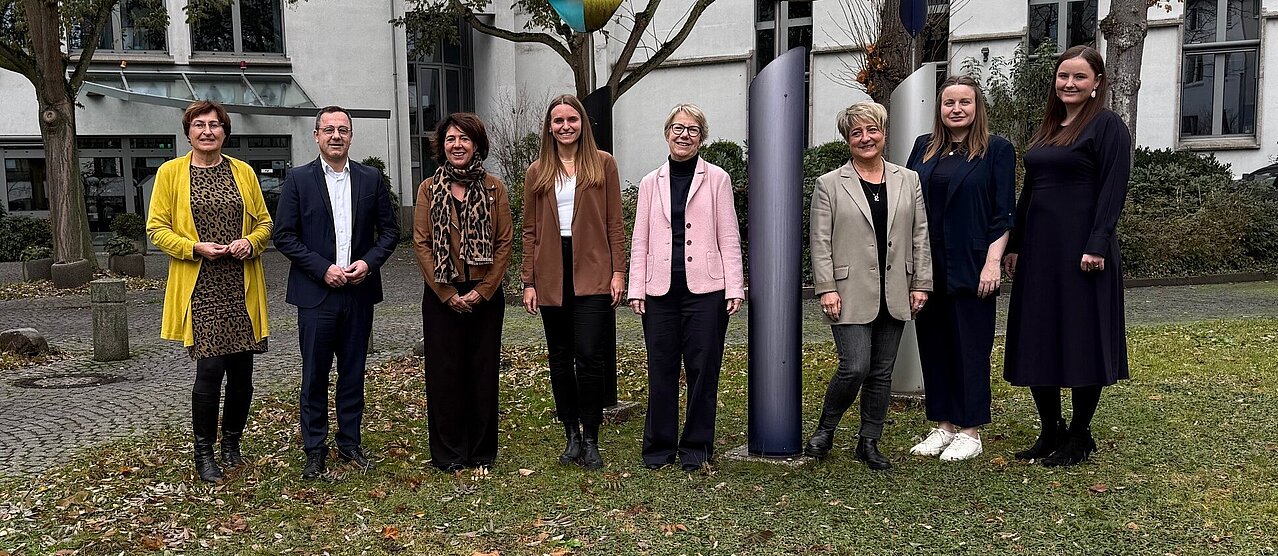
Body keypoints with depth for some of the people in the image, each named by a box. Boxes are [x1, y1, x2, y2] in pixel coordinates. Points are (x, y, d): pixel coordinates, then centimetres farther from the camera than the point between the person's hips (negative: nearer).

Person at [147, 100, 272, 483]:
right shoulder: (170, 172, 4)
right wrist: (195, 248, -14)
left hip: (241, 286, 3)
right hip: (199, 288, -3)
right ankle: (203, 453, 9)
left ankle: (232, 443, 27)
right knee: (210, 368, -9)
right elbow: (157, 229, 1)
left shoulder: (244, 172, 11)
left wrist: (250, 242, -8)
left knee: (242, 371, 7)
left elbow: (264, 222, 14)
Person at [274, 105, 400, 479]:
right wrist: (323, 268, -12)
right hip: (315, 293, -2)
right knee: (314, 375, 4)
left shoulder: (371, 179, 6)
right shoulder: (298, 180, 0)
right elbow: (284, 236, -3)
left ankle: (350, 443, 23)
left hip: (359, 292, 2)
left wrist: (369, 262, -8)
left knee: (353, 372, 10)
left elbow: (390, 229, 8)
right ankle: (315, 450, 16)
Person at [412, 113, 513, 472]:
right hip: (441, 296, 0)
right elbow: (421, 243, -1)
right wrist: (448, 294, -9)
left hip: (485, 294, 0)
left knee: (483, 369, 6)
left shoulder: (494, 188, 3)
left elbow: (504, 243, 0)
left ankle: (482, 451, 19)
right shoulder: (429, 189, 3)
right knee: (444, 371, 3)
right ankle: (448, 452, 15)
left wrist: (483, 290, -9)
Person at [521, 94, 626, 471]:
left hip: (592, 273, -3)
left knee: (590, 355, -7)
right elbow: (530, 231, 9)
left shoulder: (603, 164, 4)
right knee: (560, 357, 9)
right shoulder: (537, 172, 10)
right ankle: (571, 436, 20)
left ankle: (591, 440, 5)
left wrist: (618, 271, -5)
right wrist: (529, 282, 3)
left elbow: (614, 223, 2)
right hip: (551, 275, 3)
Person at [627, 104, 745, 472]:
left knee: (702, 369, 3)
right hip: (660, 289, 2)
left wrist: (734, 288, -5)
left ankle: (696, 447, 16)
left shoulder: (716, 179, 5)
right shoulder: (650, 183, 12)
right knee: (661, 369, 5)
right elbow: (640, 241, 11)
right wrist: (636, 289, 3)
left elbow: (729, 238, 2)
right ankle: (659, 446, 18)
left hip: (705, 289, -2)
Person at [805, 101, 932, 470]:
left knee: (881, 373, 9)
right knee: (855, 368, -10)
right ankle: (825, 430, 14)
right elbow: (820, 243, -2)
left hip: (894, 294, 4)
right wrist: (826, 288, -10)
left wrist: (921, 284, 5)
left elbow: (920, 237, 10)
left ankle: (869, 443, 21)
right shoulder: (829, 184, 1)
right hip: (851, 294, -4)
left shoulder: (908, 181, 11)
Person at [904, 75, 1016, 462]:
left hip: (971, 268, -4)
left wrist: (993, 262, -12)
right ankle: (943, 425, 20)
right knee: (933, 344, 8)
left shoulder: (997, 150, 0)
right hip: (927, 267, 4)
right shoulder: (924, 148, 11)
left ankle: (970, 432, 12)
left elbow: (1003, 212, -4)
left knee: (970, 346, 2)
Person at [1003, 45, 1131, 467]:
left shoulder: (1108, 126, -4)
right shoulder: (1047, 128, 16)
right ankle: (1050, 431, 21)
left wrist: (1097, 245, -20)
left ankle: (1080, 436, 14)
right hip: (1039, 247, 7)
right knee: (1037, 341, 9)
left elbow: (1113, 190, -12)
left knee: (1081, 339, 1)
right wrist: (1014, 245, 14)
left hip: (1080, 248, -7)